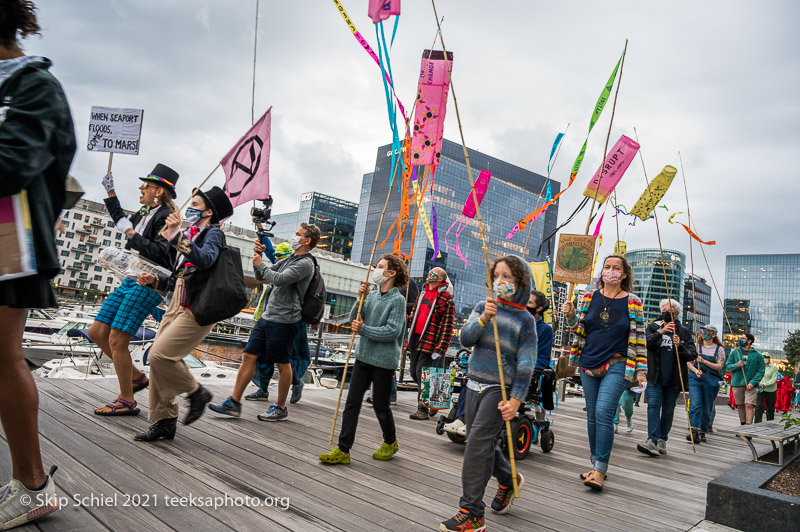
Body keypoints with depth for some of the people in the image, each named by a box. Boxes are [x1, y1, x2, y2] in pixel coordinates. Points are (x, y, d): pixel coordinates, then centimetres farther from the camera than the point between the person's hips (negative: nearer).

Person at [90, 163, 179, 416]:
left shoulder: (165, 217, -13)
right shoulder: (144, 213, 14)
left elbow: (161, 252, -26)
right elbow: (121, 220, 36)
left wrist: (131, 233, -21)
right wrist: (110, 191, 36)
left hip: (148, 285, -10)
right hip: (130, 281, 10)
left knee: (116, 340, -9)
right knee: (97, 332, 10)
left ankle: (127, 401, 4)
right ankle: (136, 376, 22)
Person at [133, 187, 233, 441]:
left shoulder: (213, 233, -4)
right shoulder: (190, 235, 20)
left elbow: (206, 260, -28)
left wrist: (176, 237, -29)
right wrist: (155, 281, 11)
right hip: (177, 306, 9)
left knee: (160, 355, -18)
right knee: (158, 359, 4)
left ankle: (197, 393, 5)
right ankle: (164, 421, 14)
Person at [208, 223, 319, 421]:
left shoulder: (305, 263, -11)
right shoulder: (289, 260, 18)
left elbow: (278, 279, -23)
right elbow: (260, 277, 22)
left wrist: (260, 264, -7)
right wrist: (258, 256, 7)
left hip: (284, 321, -9)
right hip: (267, 316, 9)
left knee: (283, 364, 2)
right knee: (249, 356, 7)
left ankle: (281, 408, 15)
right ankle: (234, 402, 13)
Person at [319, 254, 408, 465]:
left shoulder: (398, 299, -11)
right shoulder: (372, 296, 8)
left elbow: (393, 331, -18)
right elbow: (354, 320, 5)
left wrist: (364, 329, -17)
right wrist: (361, 299, -7)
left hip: (383, 360, -6)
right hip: (364, 356, 6)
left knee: (380, 405, 8)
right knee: (352, 402, 4)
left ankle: (390, 442, 33)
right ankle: (343, 449, 10)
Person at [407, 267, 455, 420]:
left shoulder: (446, 298, -7)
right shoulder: (423, 293, 16)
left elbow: (447, 326, -12)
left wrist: (440, 349, -17)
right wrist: (409, 338, 16)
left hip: (430, 342, -8)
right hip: (416, 338, 8)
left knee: (422, 373, -7)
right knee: (414, 372, 12)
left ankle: (423, 409, 4)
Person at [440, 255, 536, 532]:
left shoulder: (525, 319, -5)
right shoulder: (484, 307, 6)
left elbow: (526, 363, -8)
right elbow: (465, 338, -7)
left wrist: (516, 398, -15)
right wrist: (484, 319, -23)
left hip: (499, 388, -5)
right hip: (475, 384, 5)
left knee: (477, 442, -13)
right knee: (483, 443, 16)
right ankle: (508, 480, 44)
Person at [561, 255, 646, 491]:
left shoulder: (632, 302, 1)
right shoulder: (589, 297, 7)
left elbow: (638, 337, 2)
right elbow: (580, 330, 11)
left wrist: (640, 369, 0)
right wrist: (570, 316, -9)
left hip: (616, 366, -4)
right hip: (589, 364, 4)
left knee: (603, 412, -16)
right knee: (592, 416, 9)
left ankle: (600, 470, -8)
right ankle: (596, 465, 22)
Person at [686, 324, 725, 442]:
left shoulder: (719, 349, 6)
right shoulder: (696, 346, 10)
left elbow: (719, 367, -2)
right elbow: (688, 362, 8)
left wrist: (704, 361, -14)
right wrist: (696, 370, -11)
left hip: (711, 380, 0)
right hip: (695, 378, 0)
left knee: (707, 408, 5)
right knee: (695, 405, -14)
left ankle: (702, 433, 16)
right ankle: (694, 431, -21)